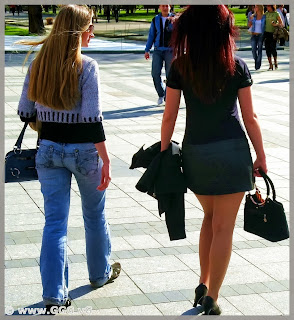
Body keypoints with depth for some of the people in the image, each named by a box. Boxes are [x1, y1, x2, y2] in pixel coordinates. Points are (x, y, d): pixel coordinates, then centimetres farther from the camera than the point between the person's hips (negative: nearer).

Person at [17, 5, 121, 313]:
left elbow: (25, 113, 4)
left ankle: (54, 294, 2)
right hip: (83, 149, -4)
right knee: (95, 215, 19)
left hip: (49, 149, 4)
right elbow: (92, 119, -19)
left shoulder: (37, 64, 0)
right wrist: (105, 160, -15)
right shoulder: (86, 67, -15)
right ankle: (100, 272, 38)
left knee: (54, 222, 7)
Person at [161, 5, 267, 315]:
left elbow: (169, 117, -1)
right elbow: (250, 118, -2)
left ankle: (203, 285, 26)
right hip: (232, 151, -2)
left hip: (196, 152, 2)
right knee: (223, 227, 6)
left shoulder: (180, 67, -3)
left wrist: (163, 153, 11)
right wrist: (261, 156, 8)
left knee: (210, 217, 25)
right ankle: (211, 299, 11)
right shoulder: (237, 67, -5)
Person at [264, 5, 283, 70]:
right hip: (267, 33, 4)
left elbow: (281, 23, 0)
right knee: (268, 49, 0)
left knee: (273, 49, -10)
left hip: (273, 33, -4)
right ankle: (270, 65, 6)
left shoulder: (276, 14, -1)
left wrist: (276, 24, -18)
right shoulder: (266, 13, 9)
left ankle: (276, 62, 15)